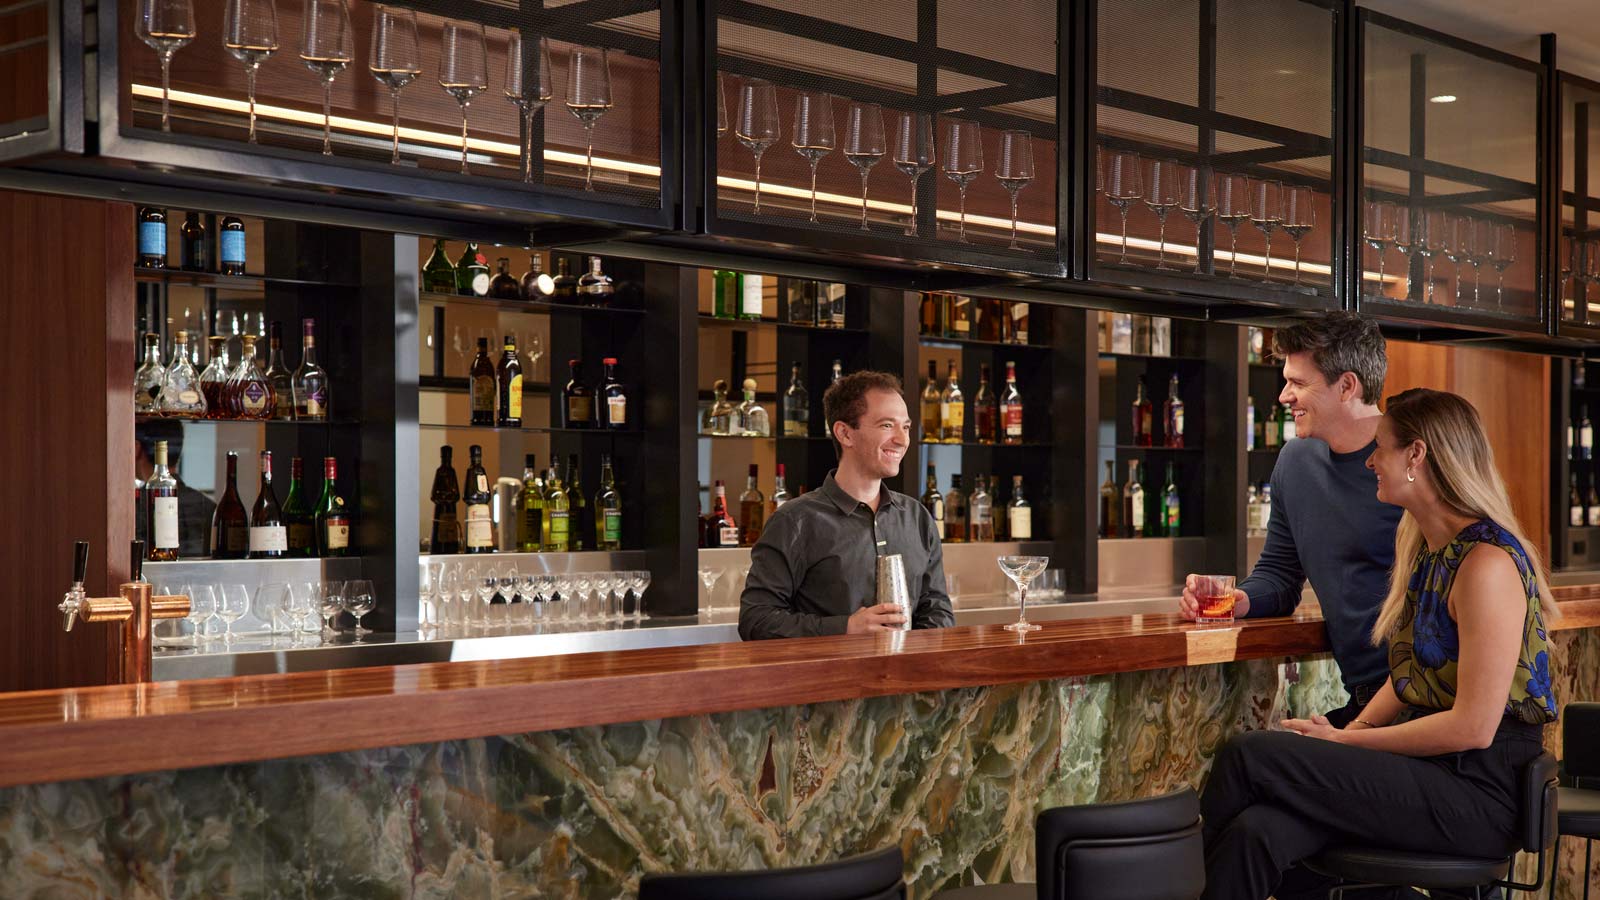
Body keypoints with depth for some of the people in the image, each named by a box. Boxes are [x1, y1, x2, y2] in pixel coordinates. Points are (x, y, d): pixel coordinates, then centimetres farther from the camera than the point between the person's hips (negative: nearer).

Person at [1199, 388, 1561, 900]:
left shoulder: (1487, 565, -16)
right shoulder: (1423, 549, 14)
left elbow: (1473, 728, -18)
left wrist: (1345, 741, -10)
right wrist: (1349, 734, 0)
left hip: (1478, 791, -8)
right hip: (1423, 761, 8)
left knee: (1248, 757, -19)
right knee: (1256, 833, -20)